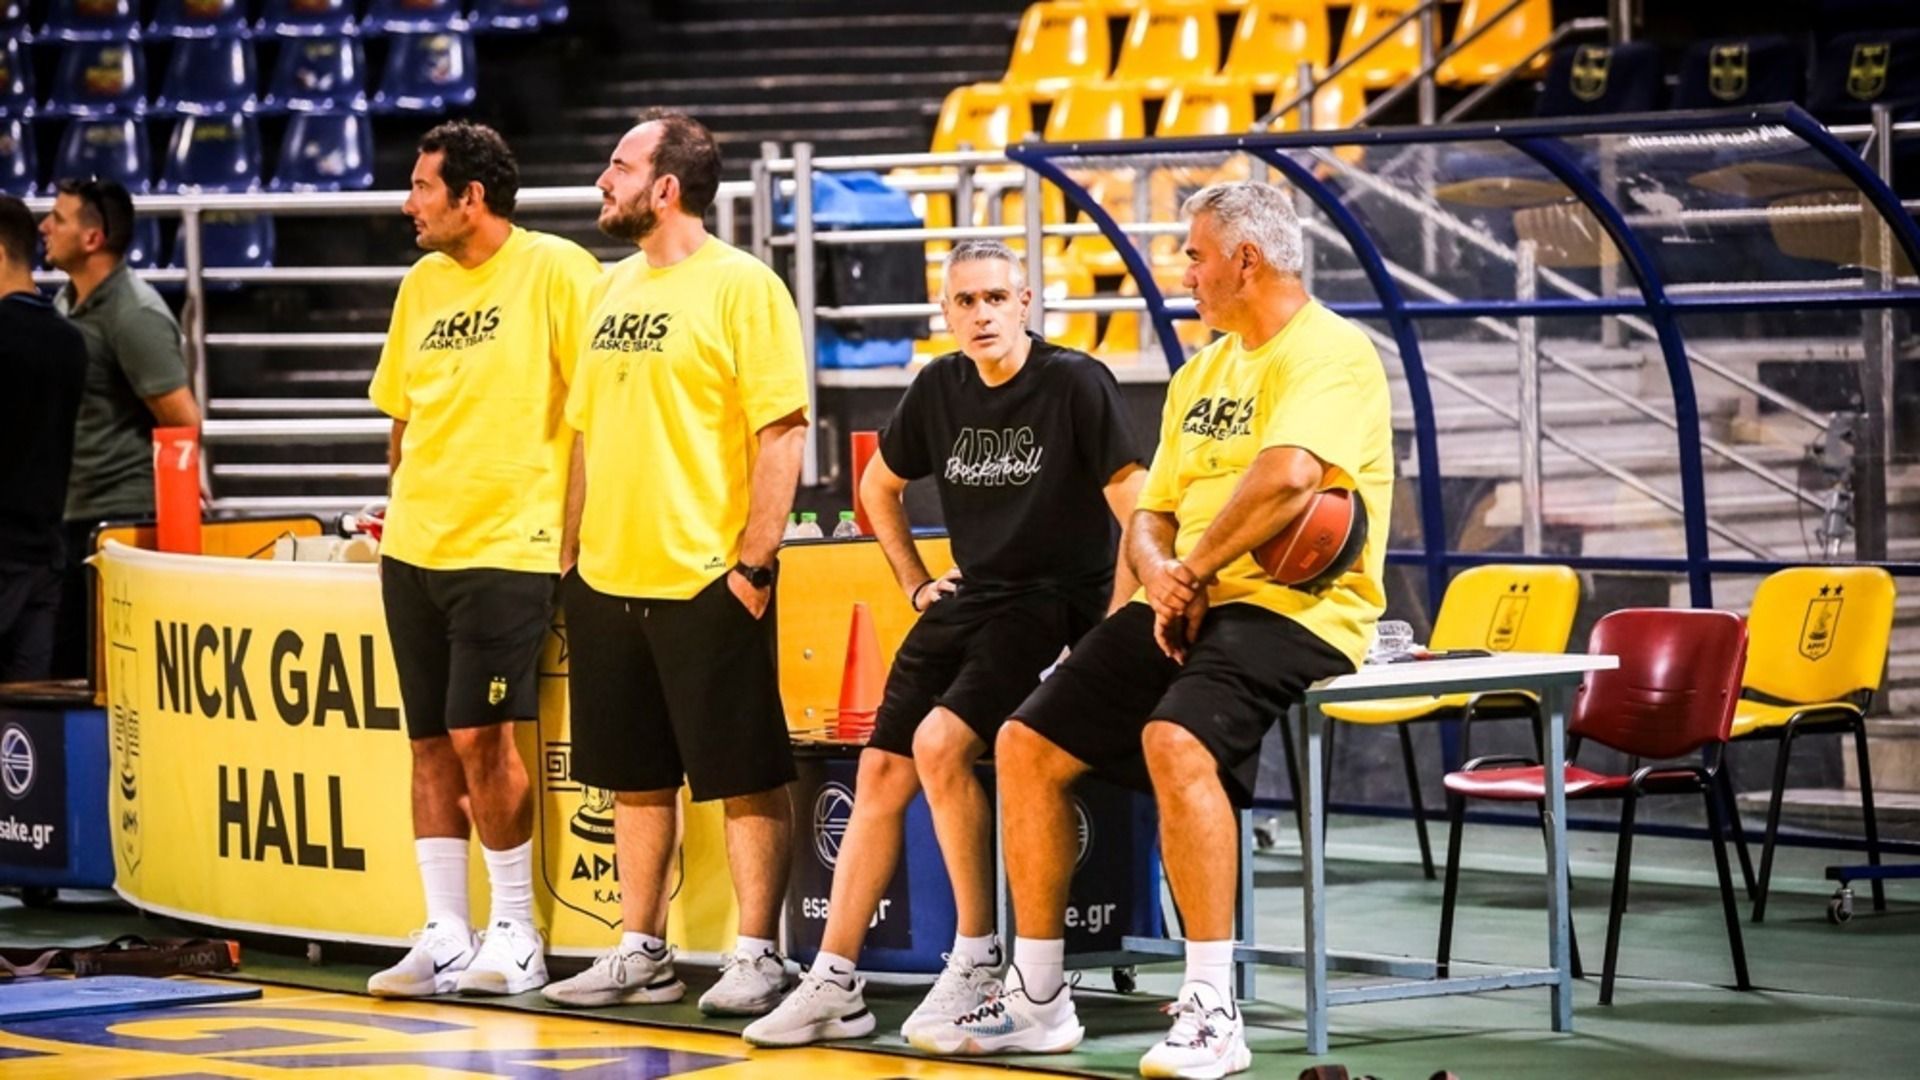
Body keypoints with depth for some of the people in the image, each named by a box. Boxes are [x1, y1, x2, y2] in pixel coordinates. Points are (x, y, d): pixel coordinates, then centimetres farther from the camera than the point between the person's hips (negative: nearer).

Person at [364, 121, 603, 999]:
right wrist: (404, 506, 15)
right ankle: (443, 937, 12)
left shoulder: (555, 271, -9)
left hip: (506, 547, -7)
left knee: (478, 738, -10)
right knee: (430, 744, 6)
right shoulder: (422, 282, 12)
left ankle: (515, 935, 3)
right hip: (414, 547, 7)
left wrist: (580, 525, -11)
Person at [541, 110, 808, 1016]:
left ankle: (756, 958, 3)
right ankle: (640, 952, 20)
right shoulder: (611, 288, 14)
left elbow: (782, 431, -12)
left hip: (706, 581, -7)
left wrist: (753, 561, -17)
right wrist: (573, 552, 15)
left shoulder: (740, 287, -8)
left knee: (745, 778, -1)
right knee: (635, 777, 12)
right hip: (610, 579, 8)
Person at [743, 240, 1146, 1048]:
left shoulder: (1075, 383, -13)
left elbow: (1137, 512, -15)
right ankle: (833, 985, 4)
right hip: (967, 600, 6)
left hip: (1054, 602, -6)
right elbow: (879, 486, 24)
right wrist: (916, 584, 15)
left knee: (940, 742, -25)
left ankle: (978, 960, -13)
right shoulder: (940, 387, 5)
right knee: (881, 771, -2)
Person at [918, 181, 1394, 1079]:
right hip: (1188, 604, 9)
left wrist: (1196, 569, -18)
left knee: (1175, 740, -35)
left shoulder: (1329, 354, -10)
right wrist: (1159, 575, -5)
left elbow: (1288, 476, -28)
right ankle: (1036, 999, 8)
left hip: (1292, 610, -9)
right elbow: (1150, 516, 18)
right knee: (1027, 743, 1)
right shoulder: (1201, 373, 19)